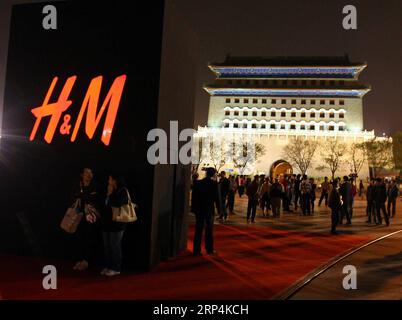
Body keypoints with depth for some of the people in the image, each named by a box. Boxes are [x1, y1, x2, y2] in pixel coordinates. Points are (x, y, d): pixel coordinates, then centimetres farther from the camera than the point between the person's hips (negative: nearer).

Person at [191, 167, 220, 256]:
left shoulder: (197, 183, 1)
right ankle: (209, 249, 16)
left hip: (199, 210, 3)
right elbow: (216, 197, -9)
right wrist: (218, 208, 2)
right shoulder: (214, 184, -9)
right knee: (209, 230, 10)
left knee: (198, 230, 7)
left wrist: (194, 209, 10)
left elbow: (194, 197, 3)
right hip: (209, 210, -2)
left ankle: (196, 250, 8)